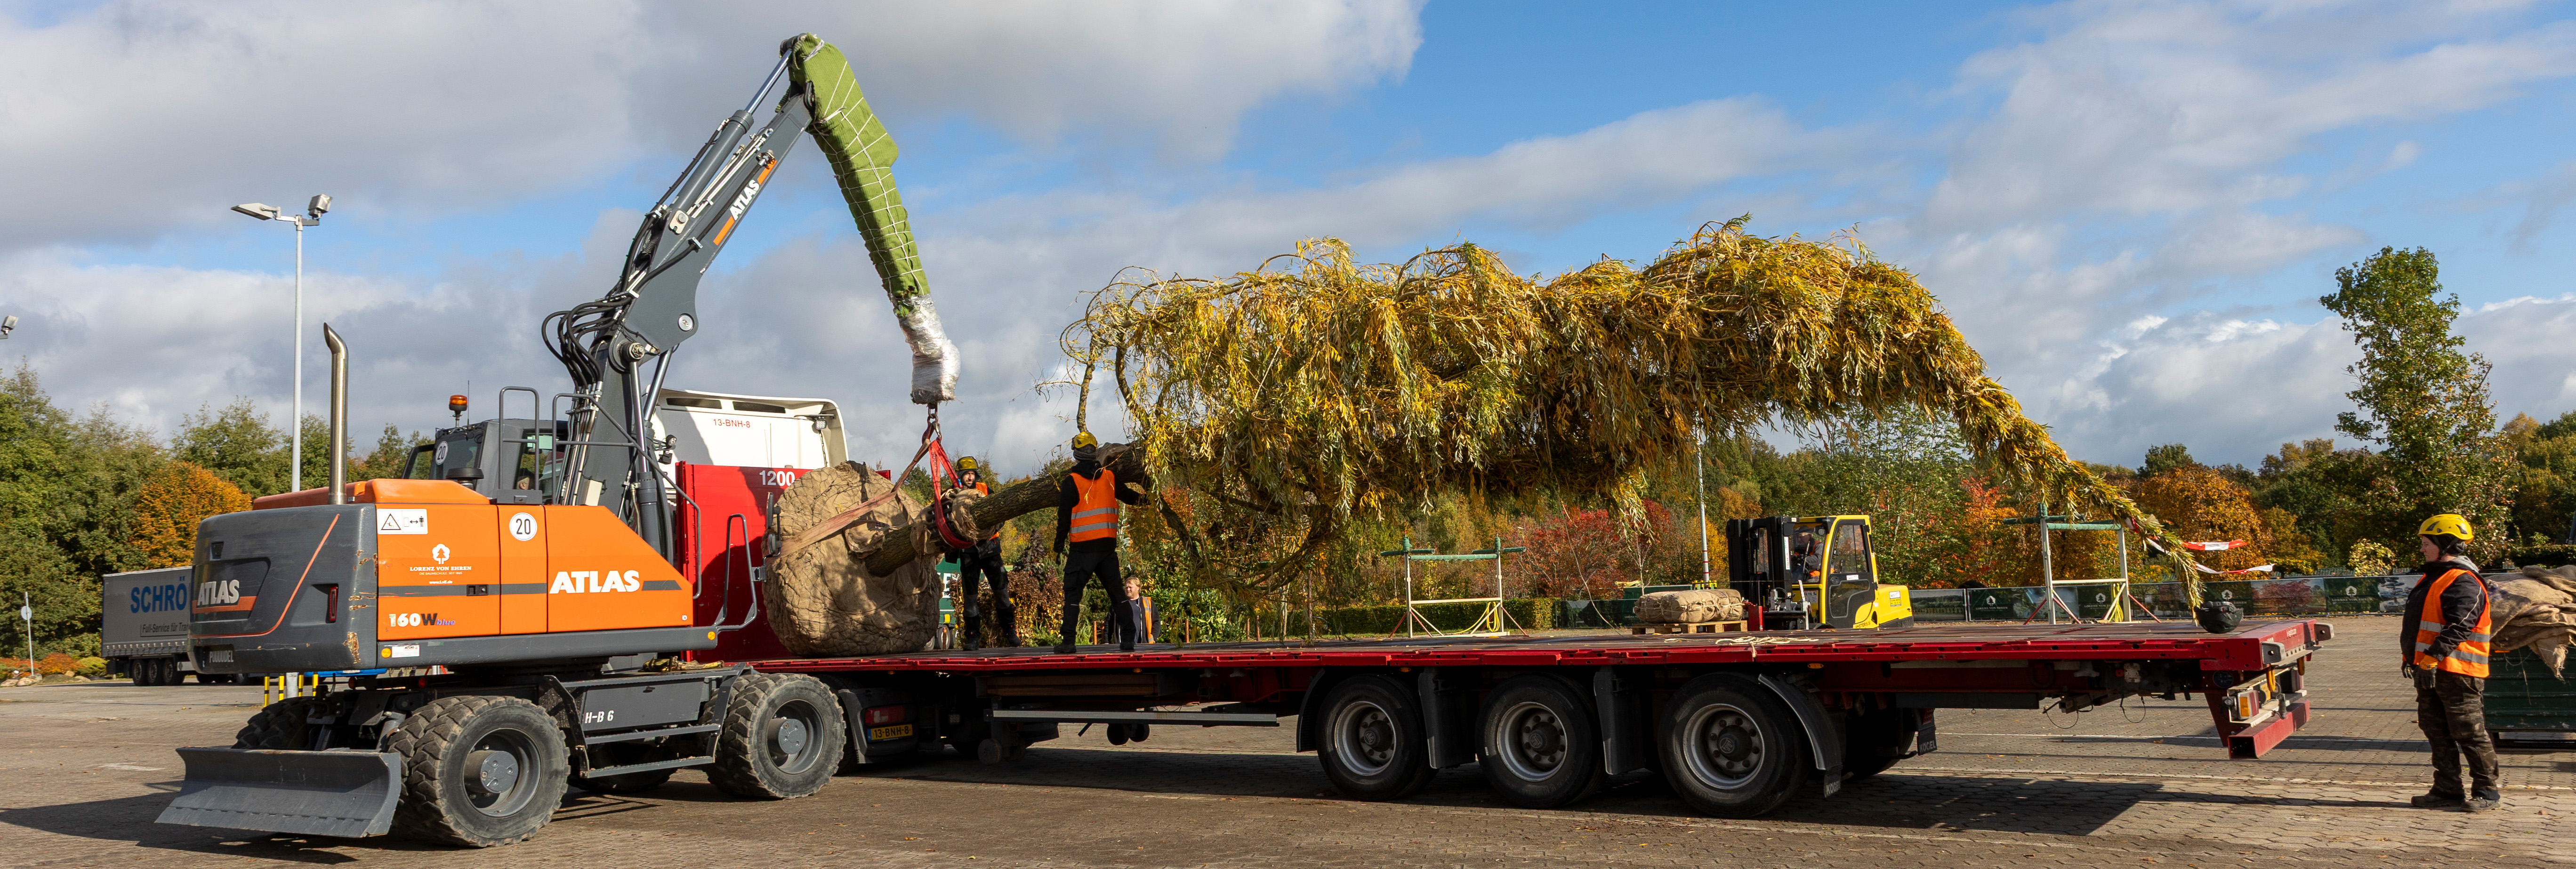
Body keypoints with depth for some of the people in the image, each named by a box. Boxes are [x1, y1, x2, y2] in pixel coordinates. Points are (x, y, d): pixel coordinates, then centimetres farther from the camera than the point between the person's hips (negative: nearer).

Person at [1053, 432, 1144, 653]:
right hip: (1108, 545, 4)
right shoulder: (1110, 477, 5)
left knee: (1072, 593, 2)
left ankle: (1067, 642, -4)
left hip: (1082, 548, -4)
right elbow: (1127, 496, 23)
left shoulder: (1071, 481, -7)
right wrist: (1146, 499, 43)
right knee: (1117, 592, 10)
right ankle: (1128, 640, 7)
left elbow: (1064, 517, -6)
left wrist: (1059, 544, 4)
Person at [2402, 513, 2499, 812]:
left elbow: (2458, 628, -24)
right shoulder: (2432, 579, 18)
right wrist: (2413, 658, 23)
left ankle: (2488, 788, 10)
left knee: (2469, 732, -2)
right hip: (2429, 669, 10)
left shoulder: (2464, 583, -14)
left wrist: (2433, 657, -30)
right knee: (2438, 732, 11)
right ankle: (2447, 790, 17)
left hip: (2457, 671, -10)